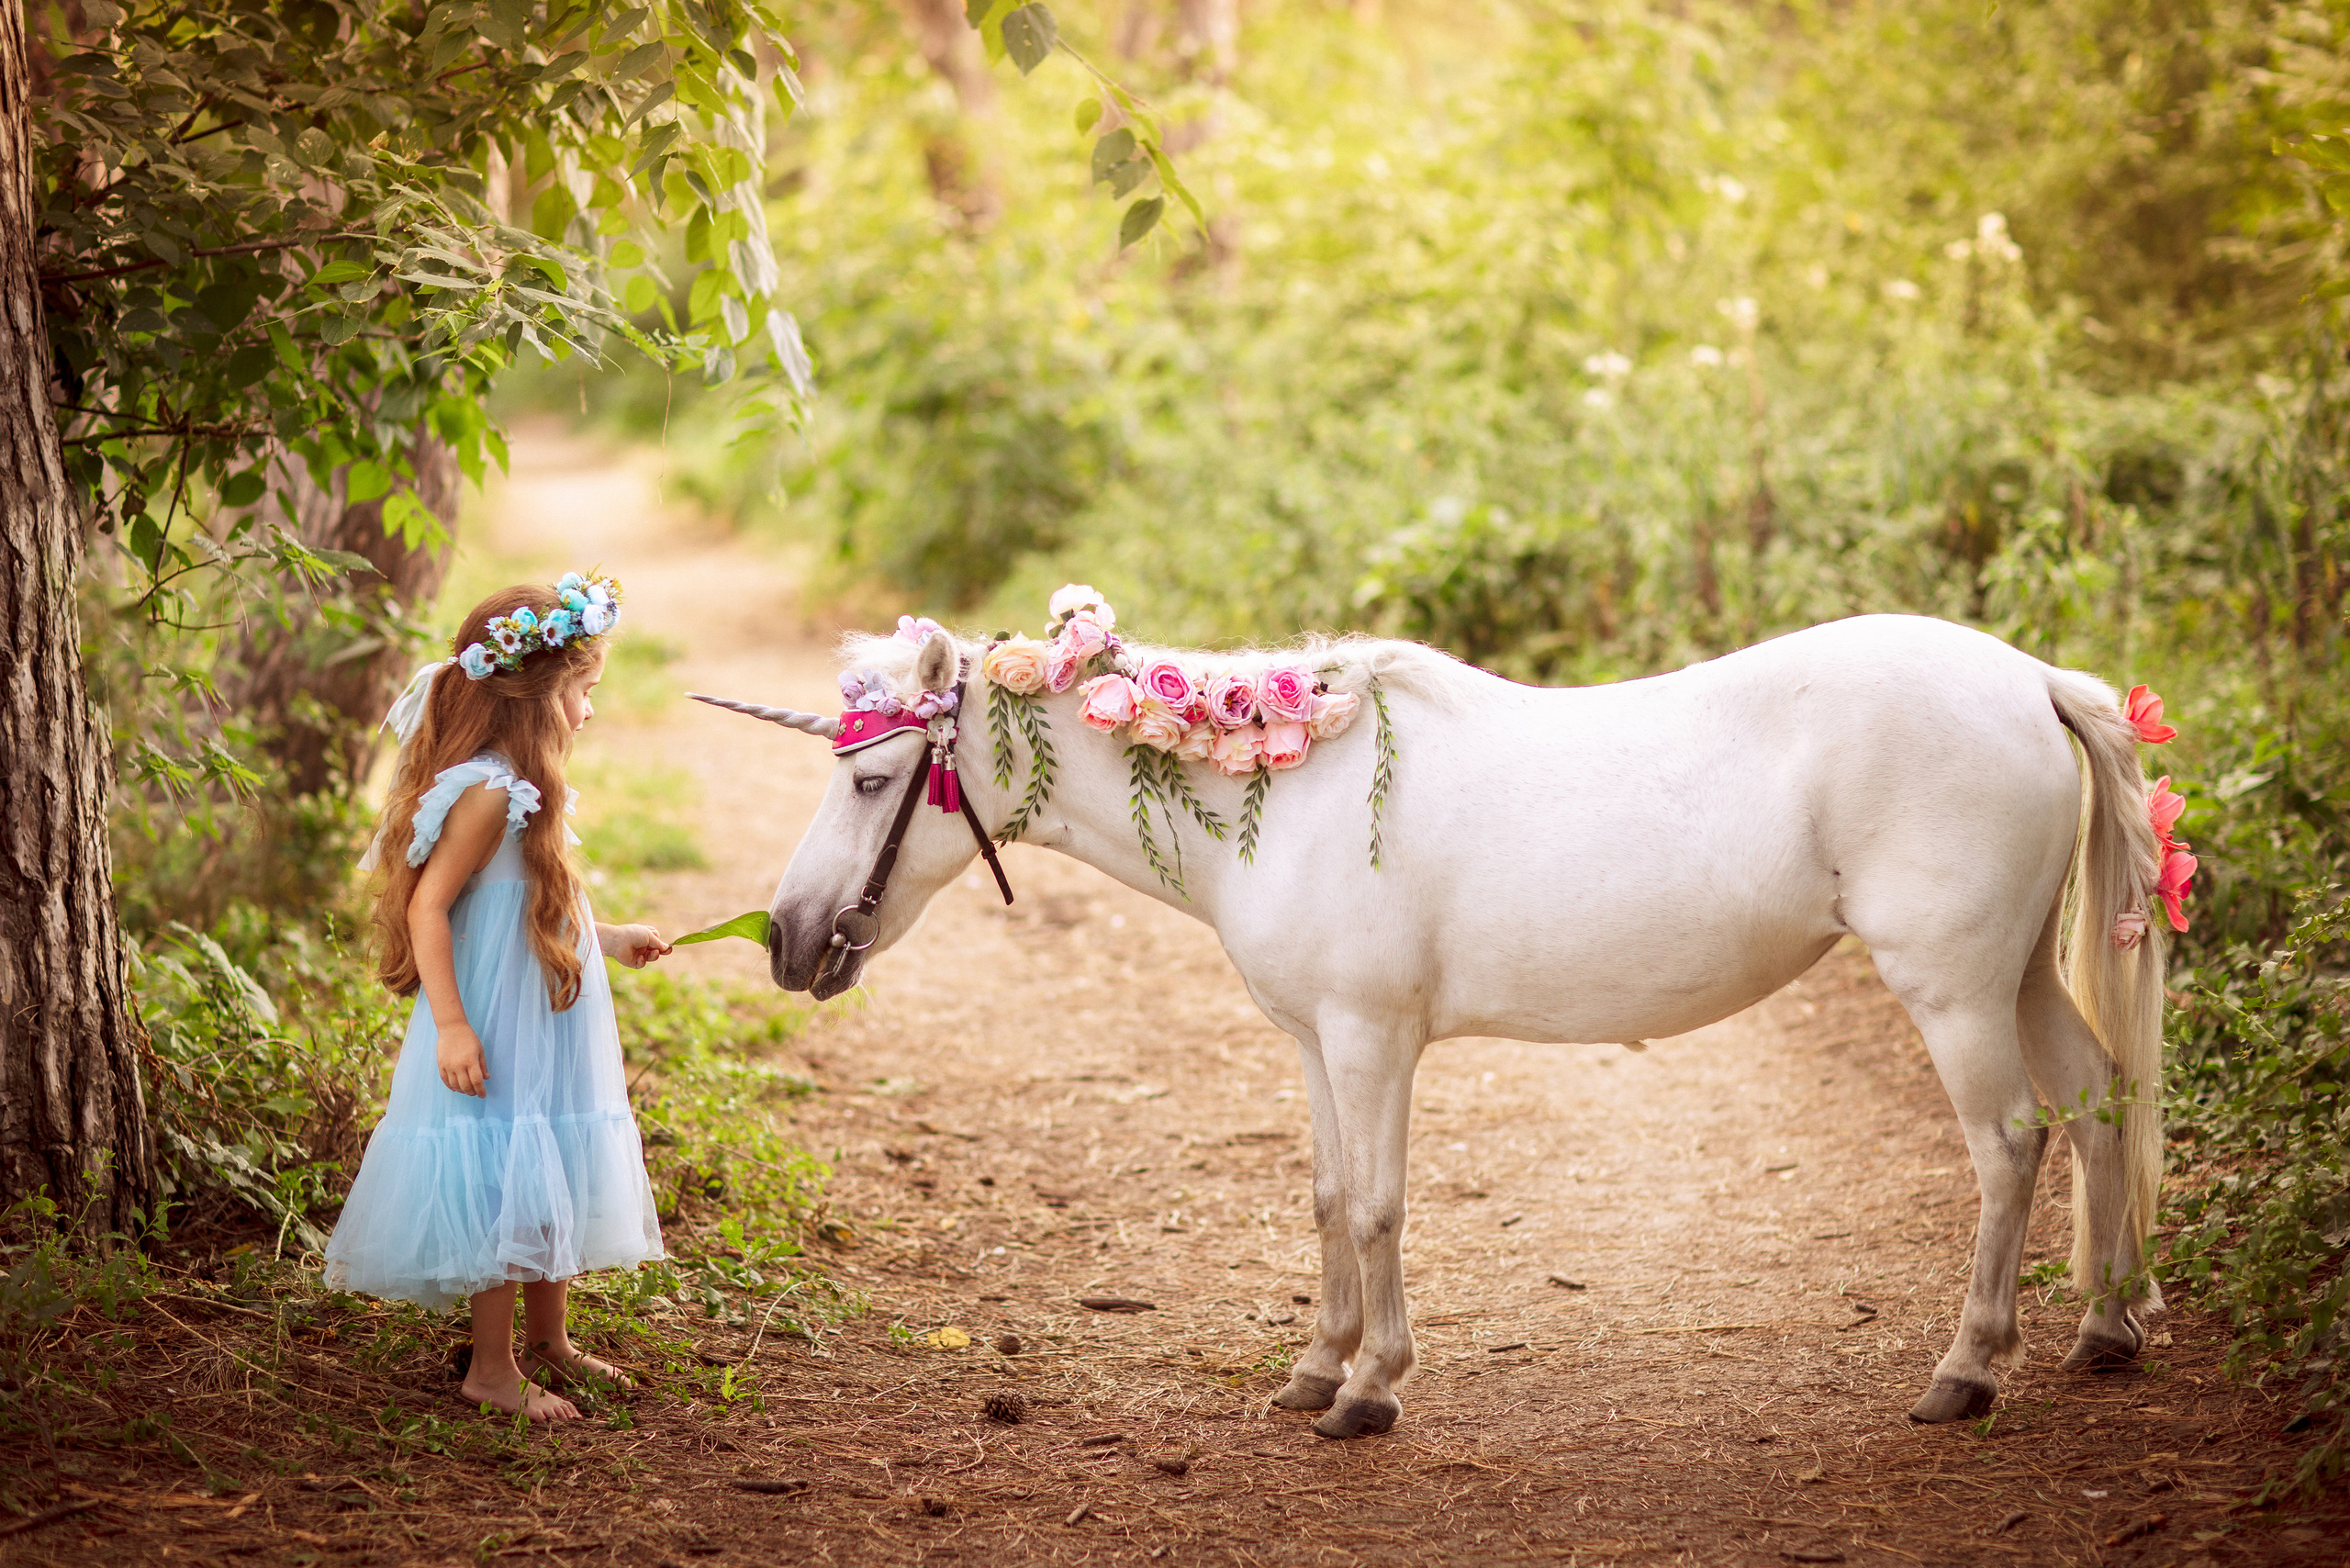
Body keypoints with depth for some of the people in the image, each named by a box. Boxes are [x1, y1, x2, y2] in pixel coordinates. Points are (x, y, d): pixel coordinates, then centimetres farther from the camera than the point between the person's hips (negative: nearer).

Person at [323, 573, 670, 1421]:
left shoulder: (520, 791, 11)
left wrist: (609, 938, 26)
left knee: (552, 1182, 18)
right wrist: (451, 1026, -27)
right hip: (496, 1030, -10)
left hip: (542, 1028, 10)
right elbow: (428, 906, -23)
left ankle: (545, 1339, 31)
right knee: (507, 1186, -3)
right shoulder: (488, 794, -20)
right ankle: (493, 1366, 6)